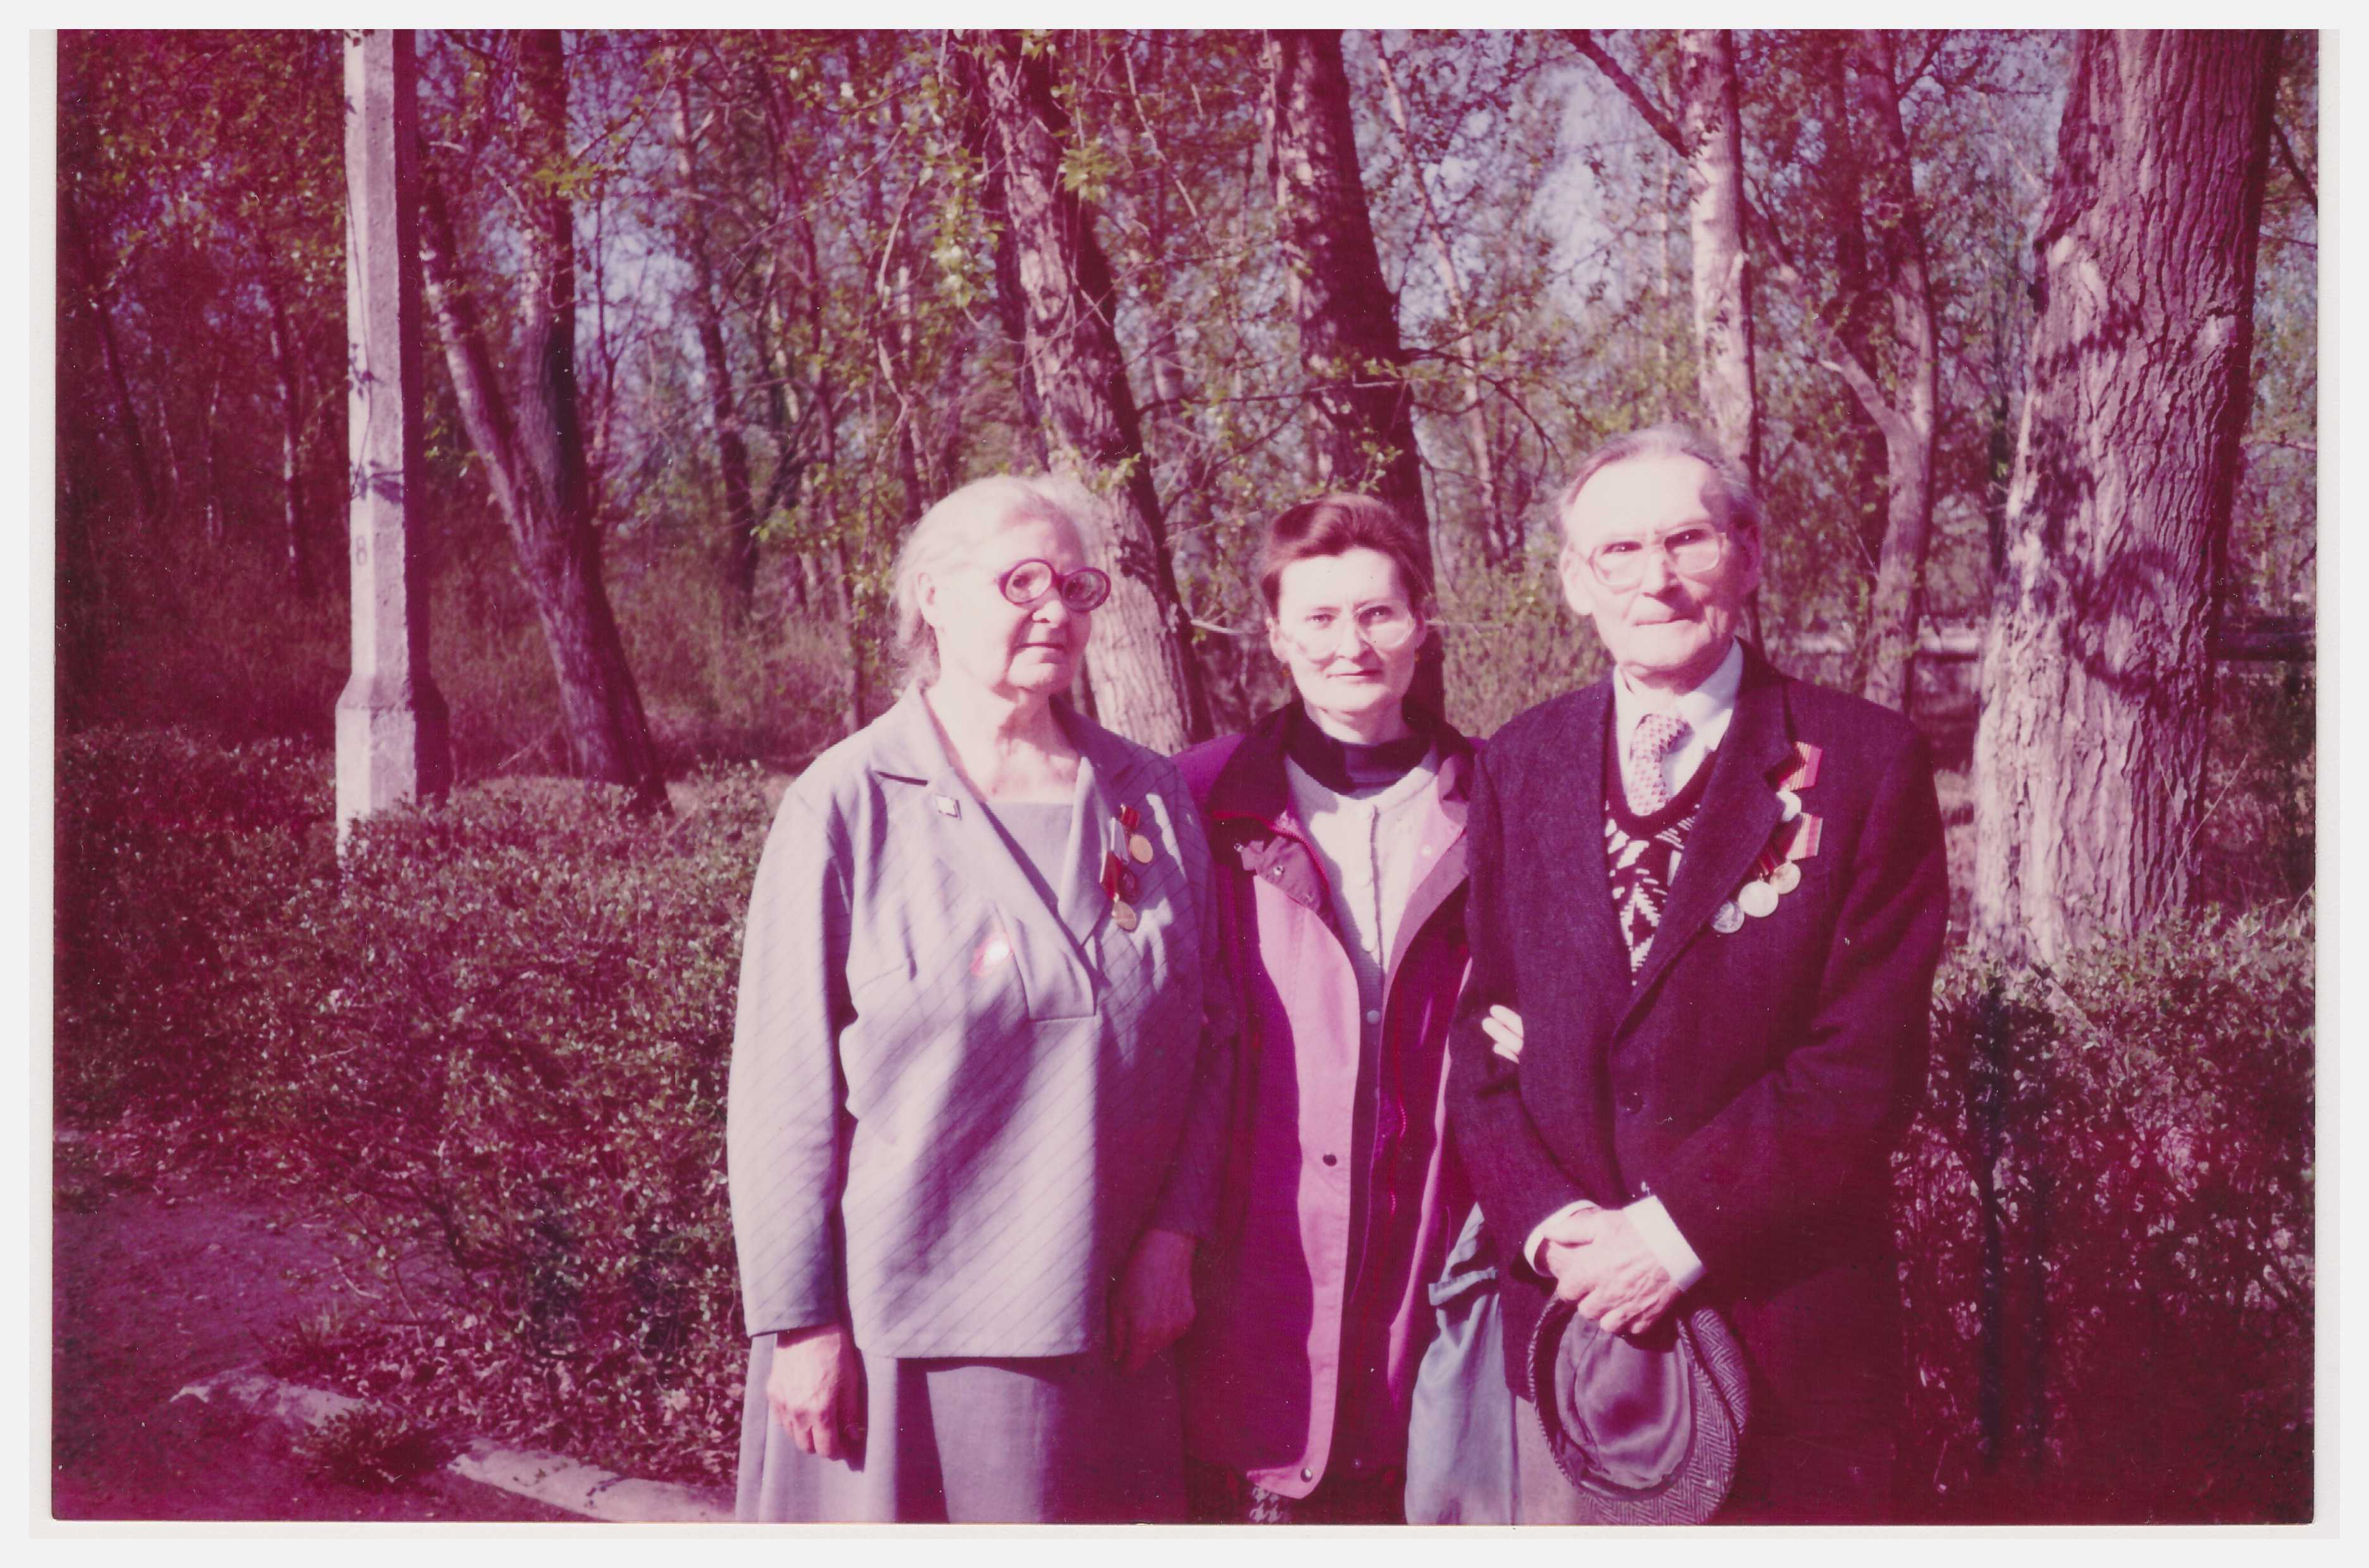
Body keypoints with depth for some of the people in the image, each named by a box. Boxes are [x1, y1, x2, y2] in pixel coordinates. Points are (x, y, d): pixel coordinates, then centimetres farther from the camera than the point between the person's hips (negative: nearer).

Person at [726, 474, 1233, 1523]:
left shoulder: (1152, 800, 8)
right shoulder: (848, 805, -5)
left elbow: (1207, 1040, 12)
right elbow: (782, 1083, -6)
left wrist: (1173, 1235, 2)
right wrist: (799, 1319, -8)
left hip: (1104, 1329, 4)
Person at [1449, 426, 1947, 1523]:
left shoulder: (1866, 764, -5)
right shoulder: (1520, 765, 7)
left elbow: (1868, 1060, -10)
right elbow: (1481, 1029, 4)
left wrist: (1679, 1230, -15)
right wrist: (1547, 1222, -10)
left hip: (1785, 1330, -2)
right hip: (1563, 1306, 3)